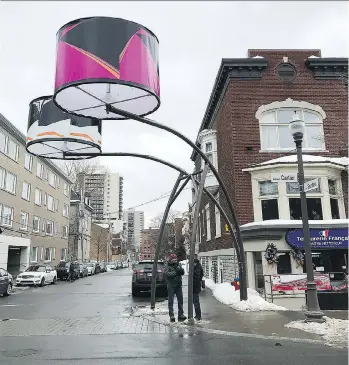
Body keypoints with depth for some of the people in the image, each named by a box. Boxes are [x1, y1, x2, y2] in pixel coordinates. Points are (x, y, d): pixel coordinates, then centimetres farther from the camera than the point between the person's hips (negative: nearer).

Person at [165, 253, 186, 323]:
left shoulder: (178, 264, 9)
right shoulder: (167, 266, -3)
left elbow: (183, 272, -2)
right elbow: (167, 273, -18)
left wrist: (178, 269, -21)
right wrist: (175, 273, -24)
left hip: (178, 285, 4)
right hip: (171, 286, -4)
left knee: (180, 300, 5)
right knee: (171, 301, 0)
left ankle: (181, 315, 13)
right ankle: (171, 316, 6)